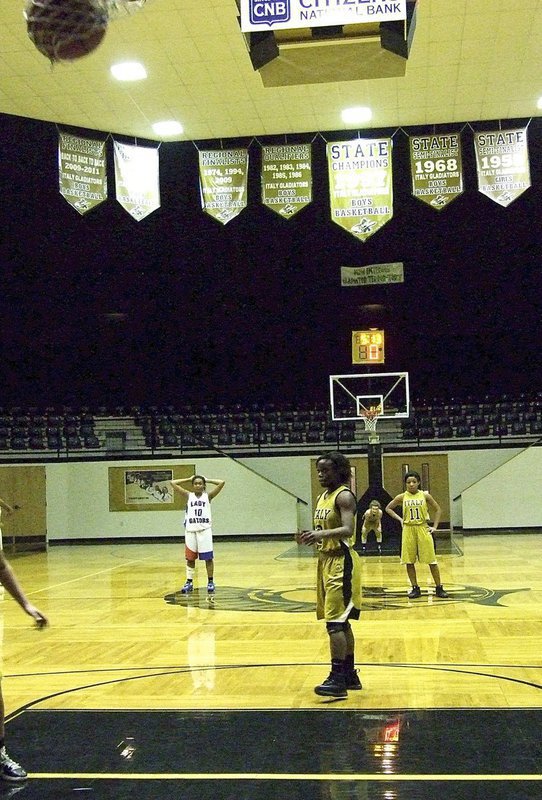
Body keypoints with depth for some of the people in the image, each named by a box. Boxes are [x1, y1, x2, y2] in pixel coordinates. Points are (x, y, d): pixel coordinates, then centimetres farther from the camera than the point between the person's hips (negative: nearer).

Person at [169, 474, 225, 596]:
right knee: (190, 558, 9)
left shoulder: (208, 496, 5)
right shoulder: (188, 495, 8)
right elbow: (173, 483, 3)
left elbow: (221, 483, -4)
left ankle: (210, 582, 12)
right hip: (190, 530, 2)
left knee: (208, 557, 1)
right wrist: (189, 479, 8)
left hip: (205, 530, -2)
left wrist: (207, 480, 6)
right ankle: (189, 582, 18)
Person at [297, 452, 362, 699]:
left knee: (335, 622, -12)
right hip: (326, 560, 10)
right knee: (341, 622, 15)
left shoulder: (344, 496, -13)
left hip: (341, 561, -10)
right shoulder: (322, 498, 14)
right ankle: (350, 674, 23)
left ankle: (338, 679, -10)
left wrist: (321, 534, -41)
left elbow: (348, 530, -27)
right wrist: (311, 536, 1)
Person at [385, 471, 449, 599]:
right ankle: (415, 588, 15)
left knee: (432, 561, 0)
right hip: (408, 530, 1)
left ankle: (439, 588, 10)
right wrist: (399, 519, 1)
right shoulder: (402, 497, 0)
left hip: (423, 529, -1)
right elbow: (388, 508, 12)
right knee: (409, 562, 3)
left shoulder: (425, 496, -2)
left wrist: (434, 526, 1)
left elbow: (437, 509, 8)